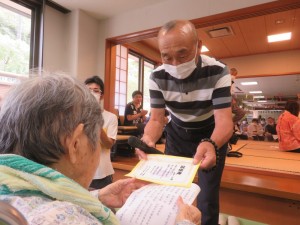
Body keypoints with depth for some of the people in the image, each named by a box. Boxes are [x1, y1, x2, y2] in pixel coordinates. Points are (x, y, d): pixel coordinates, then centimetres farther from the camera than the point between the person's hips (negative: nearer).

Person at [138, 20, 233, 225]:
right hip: (177, 134, 3)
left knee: (207, 197, 4)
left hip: (211, 135, -2)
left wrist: (210, 144, -52)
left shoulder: (218, 72, -26)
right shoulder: (157, 77, -19)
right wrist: (148, 139, -42)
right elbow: (156, 119, -19)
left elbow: (224, 120, -30)